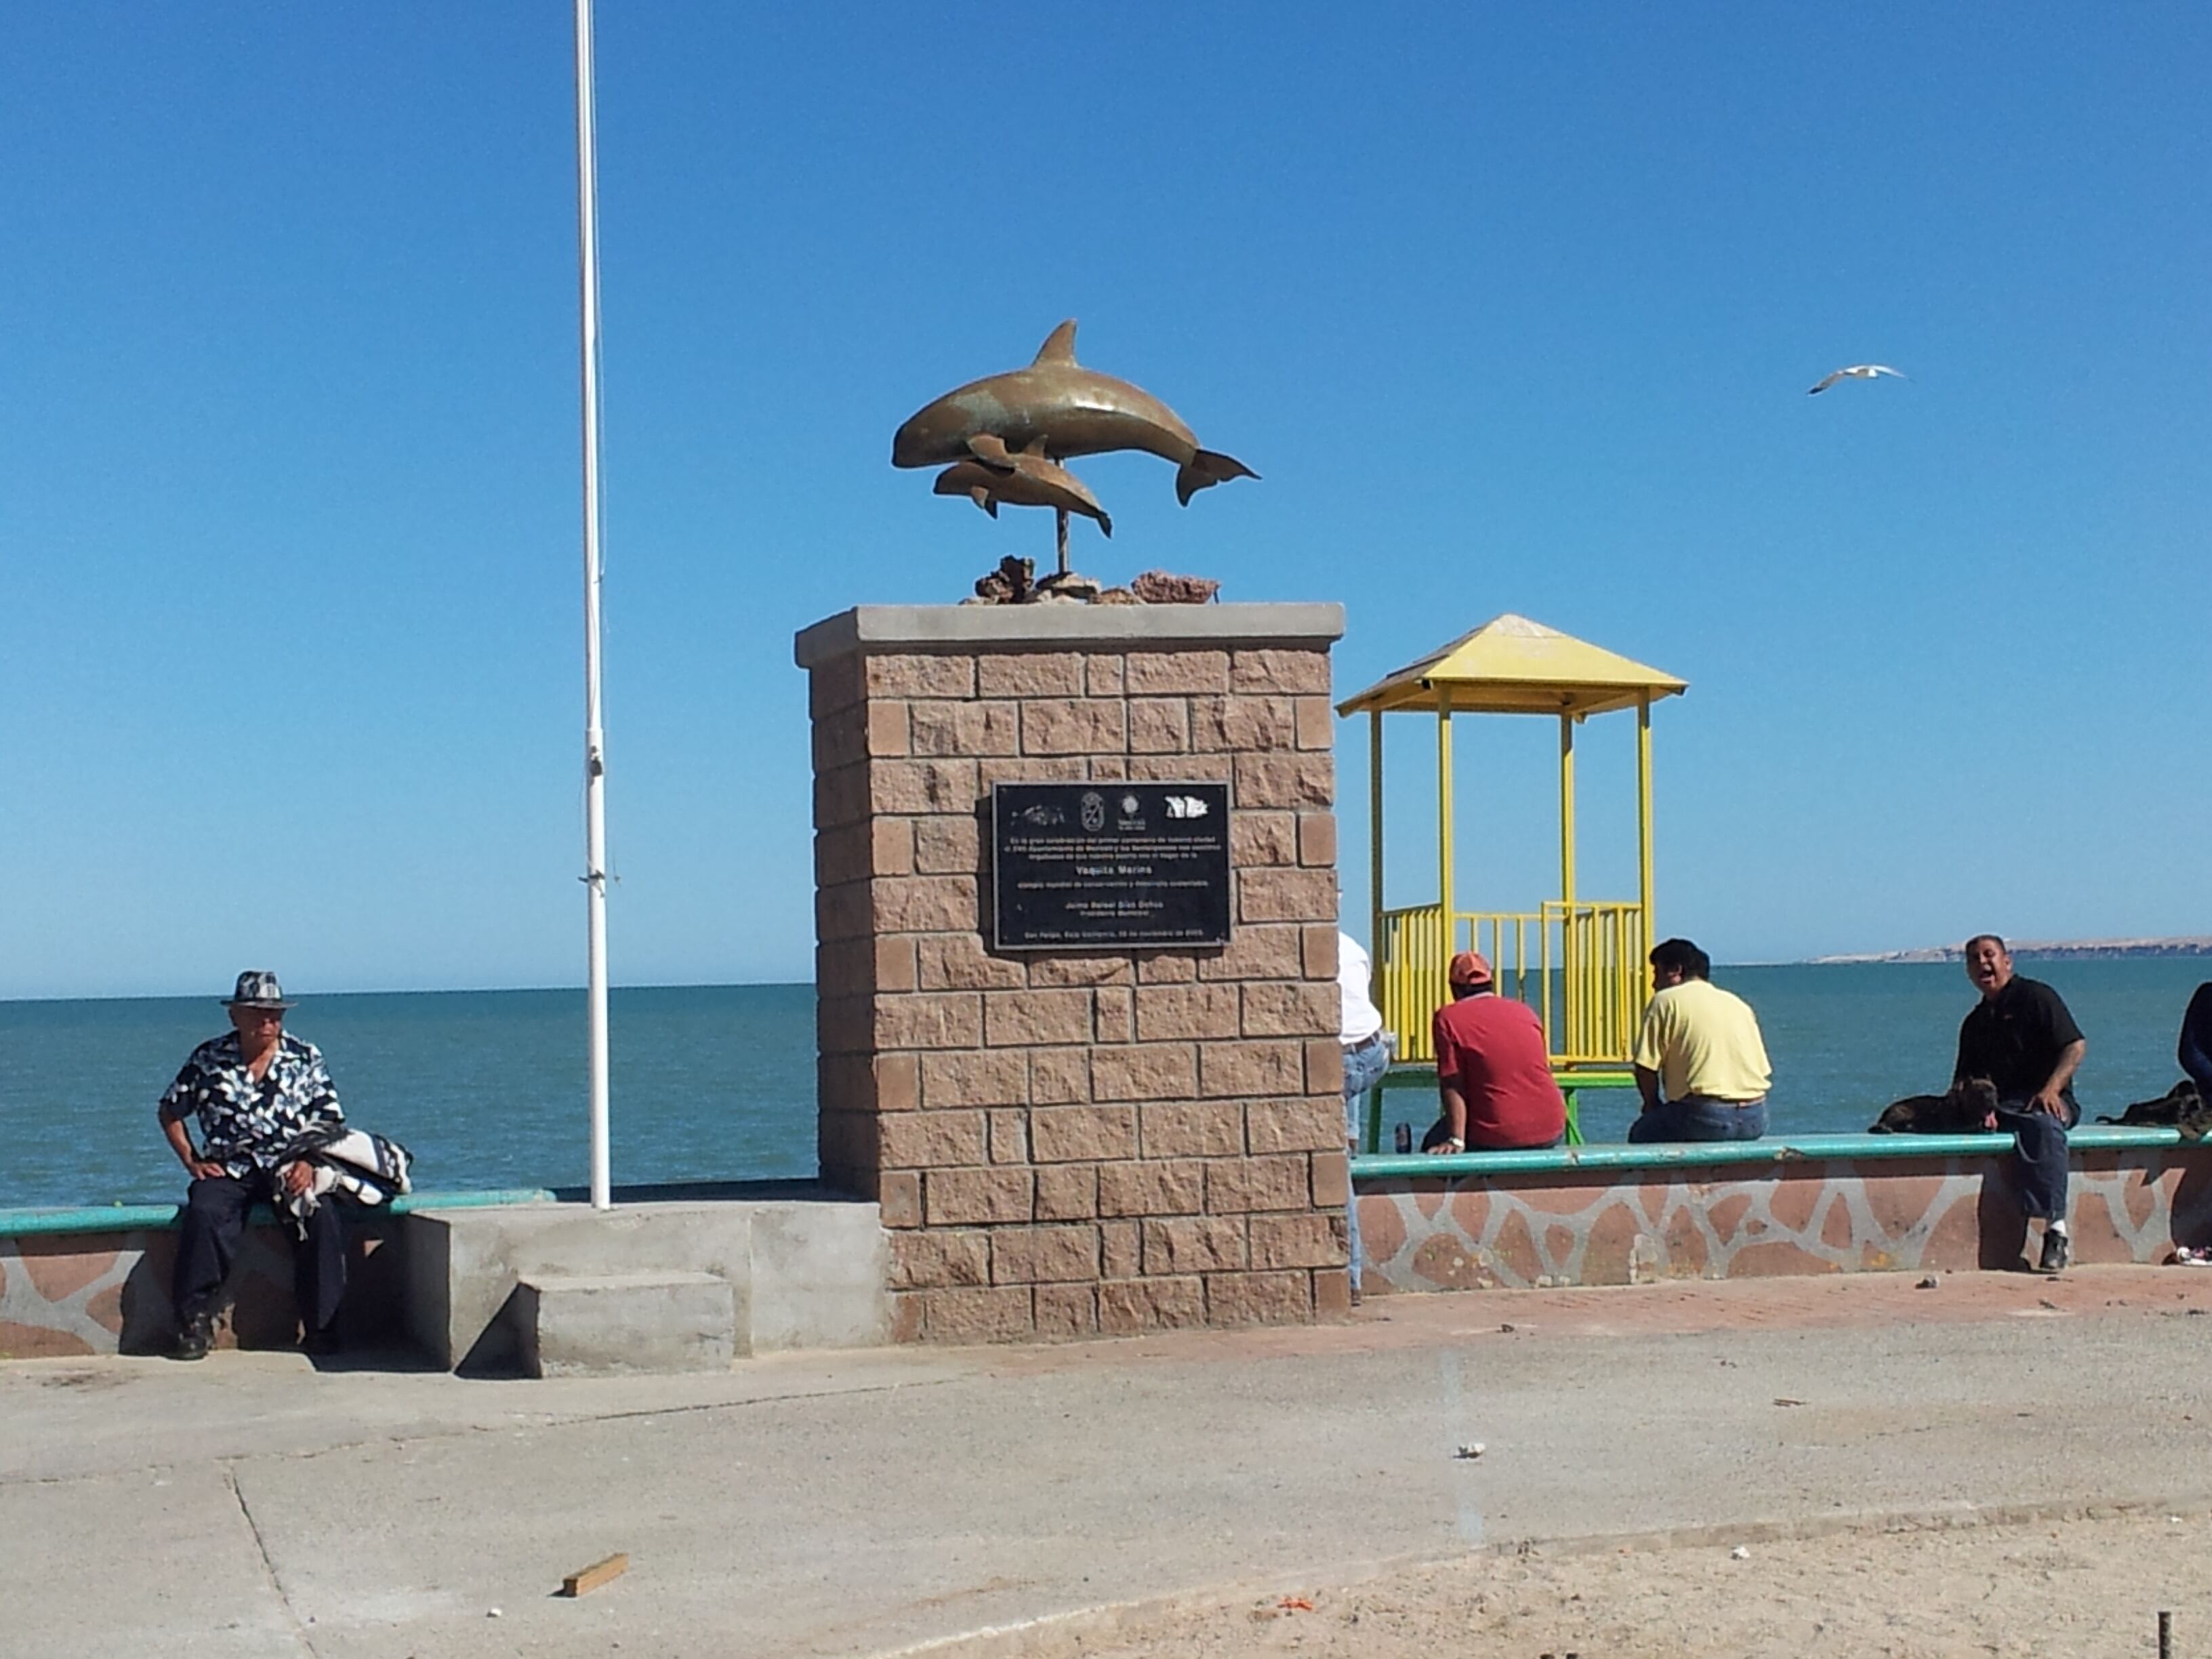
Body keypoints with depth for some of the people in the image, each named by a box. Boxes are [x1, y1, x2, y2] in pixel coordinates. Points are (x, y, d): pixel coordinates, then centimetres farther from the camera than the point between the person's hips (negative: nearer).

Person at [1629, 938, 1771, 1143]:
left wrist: (1653, 1105, 15)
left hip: (1707, 1118, -7)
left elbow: (1646, 1068, -3)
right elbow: (1765, 1071, 17)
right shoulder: (1739, 1004, 20)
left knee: (1641, 1134, 17)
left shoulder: (1666, 1000, 2)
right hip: (1754, 1121, 7)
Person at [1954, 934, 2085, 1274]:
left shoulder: (2036, 997, 4)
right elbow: (1963, 1079, 18)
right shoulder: (1974, 1022, 24)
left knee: (2043, 1124, -40)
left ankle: (2056, 1229, -45)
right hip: (1997, 1108, 5)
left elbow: (2076, 1047, -5)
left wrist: (2051, 1089, -20)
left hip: (2044, 1102, -5)